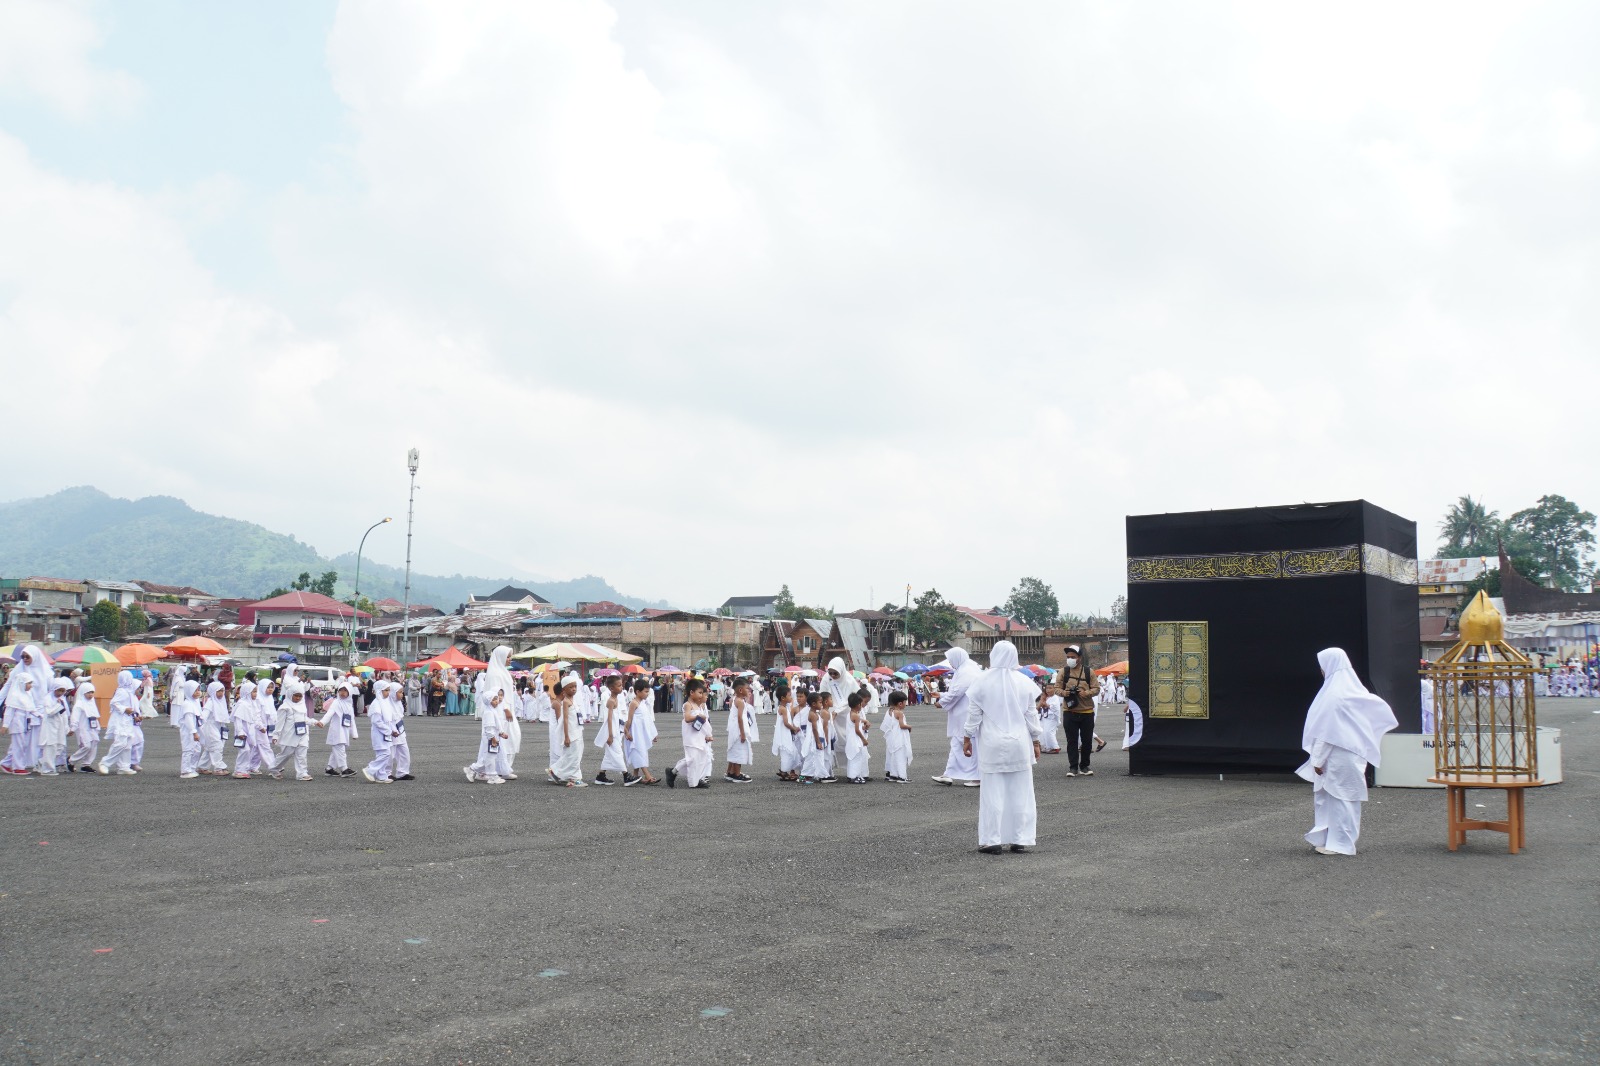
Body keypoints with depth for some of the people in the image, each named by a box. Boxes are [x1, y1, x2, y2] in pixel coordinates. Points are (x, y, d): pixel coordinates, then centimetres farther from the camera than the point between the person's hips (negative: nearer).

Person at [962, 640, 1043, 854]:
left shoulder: (982, 682, -5)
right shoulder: (1024, 682, -1)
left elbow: (974, 714, 0)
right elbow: (1032, 715, 5)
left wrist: (967, 738, 11)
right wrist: (1035, 741, 15)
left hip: (993, 745, -1)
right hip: (1020, 744, 1)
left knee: (993, 793, 3)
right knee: (1020, 793, 7)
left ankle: (993, 840, 3)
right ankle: (1020, 840, 10)